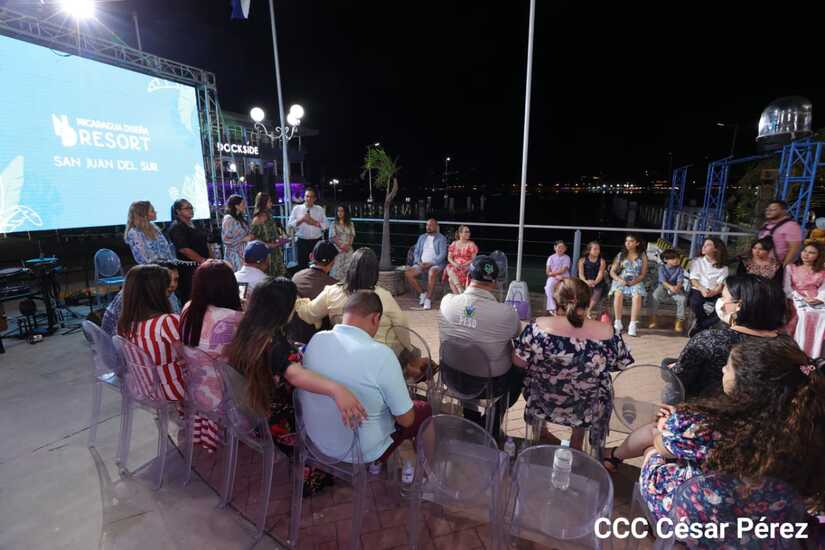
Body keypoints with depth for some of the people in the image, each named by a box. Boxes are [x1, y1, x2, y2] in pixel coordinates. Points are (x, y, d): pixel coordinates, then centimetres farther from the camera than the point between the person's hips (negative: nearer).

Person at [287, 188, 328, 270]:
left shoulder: (320, 209, 6)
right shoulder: (297, 208, 4)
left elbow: (326, 226, 3)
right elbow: (289, 225, 0)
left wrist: (314, 222, -12)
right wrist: (301, 220, -13)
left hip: (317, 242, 1)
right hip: (302, 242, -1)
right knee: (302, 266, 4)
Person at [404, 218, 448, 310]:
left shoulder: (441, 238, 4)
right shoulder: (421, 237, 19)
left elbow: (442, 255, -6)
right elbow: (416, 252, 15)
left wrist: (430, 263, -18)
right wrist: (419, 262, -6)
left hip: (435, 264, -5)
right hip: (421, 264, 5)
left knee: (432, 273, -39)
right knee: (408, 273, -22)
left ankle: (428, 299, -30)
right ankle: (422, 294, -9)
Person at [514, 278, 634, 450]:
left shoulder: (539, 327, -26)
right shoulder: (607, 333, -22)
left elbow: (519, 362, -16)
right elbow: (620, 365, -6)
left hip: (542, 402, 0)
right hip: (585, 408, 1)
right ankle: (577, 443, 47)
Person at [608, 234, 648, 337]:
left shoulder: (642, 256, 9)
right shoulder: (620, 255, 11)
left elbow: (643, 274, 5)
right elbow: (612, 272, 8)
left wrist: (635, 280, -15)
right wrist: (619, 279, -12)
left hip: (636, 282, 0)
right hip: (620, 281, 0)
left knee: (637, 296, -34)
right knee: (618, 294, -34)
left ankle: (633, 324, -31)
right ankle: (618, 323, -28)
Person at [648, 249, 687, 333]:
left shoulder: (679, 269, -1)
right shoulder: (662, 268, -6)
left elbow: (680, 280, -15)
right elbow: (663, 280, -18)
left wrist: (677, 287, -40)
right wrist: (670, 287, -39)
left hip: (676, 289, 1)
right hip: (664, 288, -1)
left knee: (683, 298, -29)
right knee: (655, 295, -32)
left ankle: (679, 320, -14)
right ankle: (653, 319, -19)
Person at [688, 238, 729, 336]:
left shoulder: (723, 267, 11)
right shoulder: (696, 261, 11)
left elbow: (721, 284, -1)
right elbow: (693, 279, 0)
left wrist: (713, 292, -24)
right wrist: (701, 289, -20)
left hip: (715, 293, 1)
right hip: (698, 290, -1)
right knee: (695, 303, -36)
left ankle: (699, 326, -14)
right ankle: (706, 325, -5)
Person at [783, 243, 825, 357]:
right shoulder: (790, 267, 13)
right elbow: (786, 288, 3)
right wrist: (802, 299, -11)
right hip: (797, 299, -2)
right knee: (806, 314, -35)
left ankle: (814, 354, -27)